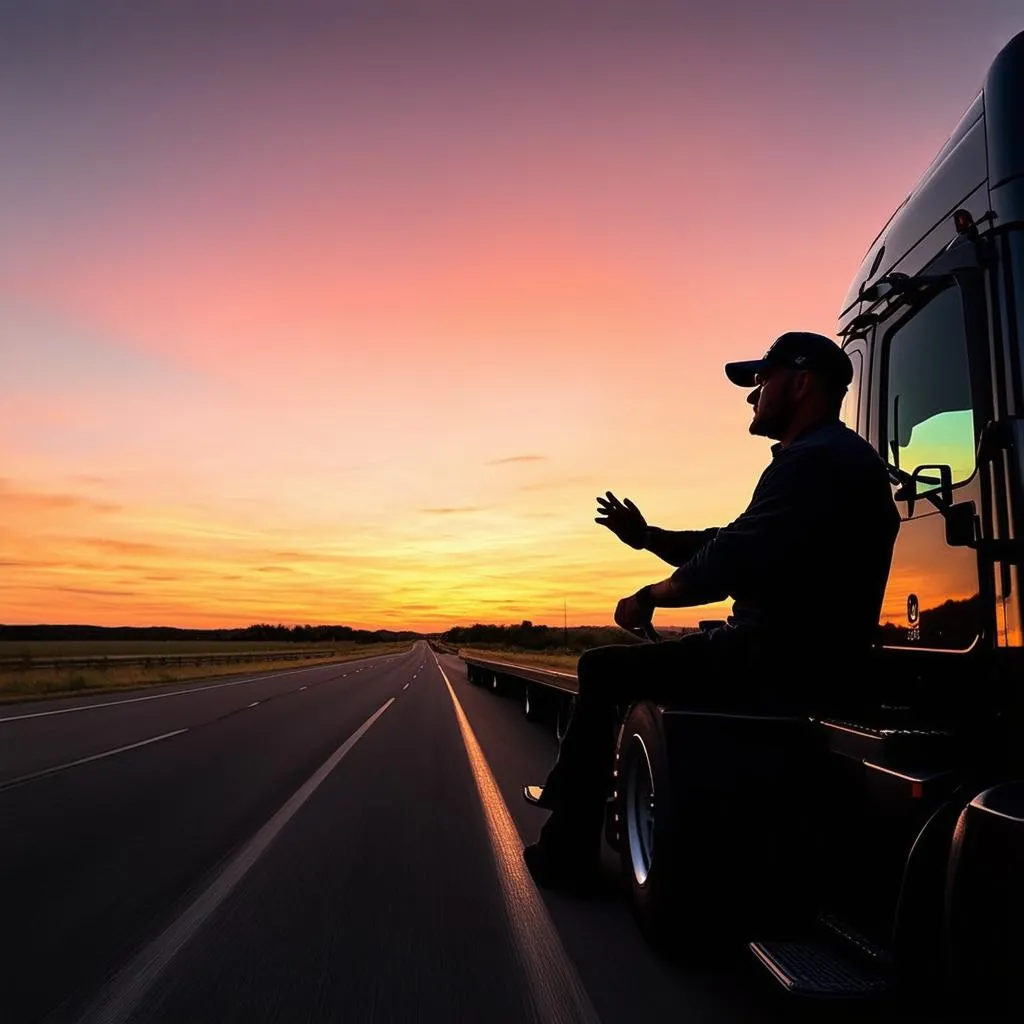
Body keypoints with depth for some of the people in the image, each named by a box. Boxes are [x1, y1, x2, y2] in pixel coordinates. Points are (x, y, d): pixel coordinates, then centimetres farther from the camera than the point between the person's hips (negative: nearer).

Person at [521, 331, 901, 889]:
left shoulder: (816, 460, -18)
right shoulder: (832, 457, 18)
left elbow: (728, 564, -24)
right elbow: (728, 549, 19)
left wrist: (649, 598, -8)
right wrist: (646, 536, 15)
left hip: (776, 664, -11)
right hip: (799, 656, 11)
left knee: (603, 669, -1)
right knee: (628, 662, 21)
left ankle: (565, 852, 9)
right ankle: (567, 796, 29)